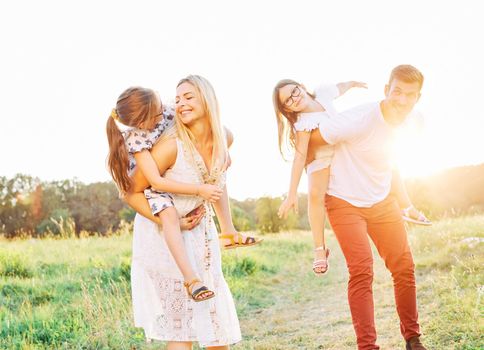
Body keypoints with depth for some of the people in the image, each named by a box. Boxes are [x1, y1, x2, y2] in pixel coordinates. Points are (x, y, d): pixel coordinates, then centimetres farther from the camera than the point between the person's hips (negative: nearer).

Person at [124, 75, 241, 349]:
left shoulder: (223, 139, -4)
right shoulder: (171, 146, -22)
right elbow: (132, 193, -17)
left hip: (200, 232, 6)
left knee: (216, 321, 13)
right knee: (179, 326, -1)